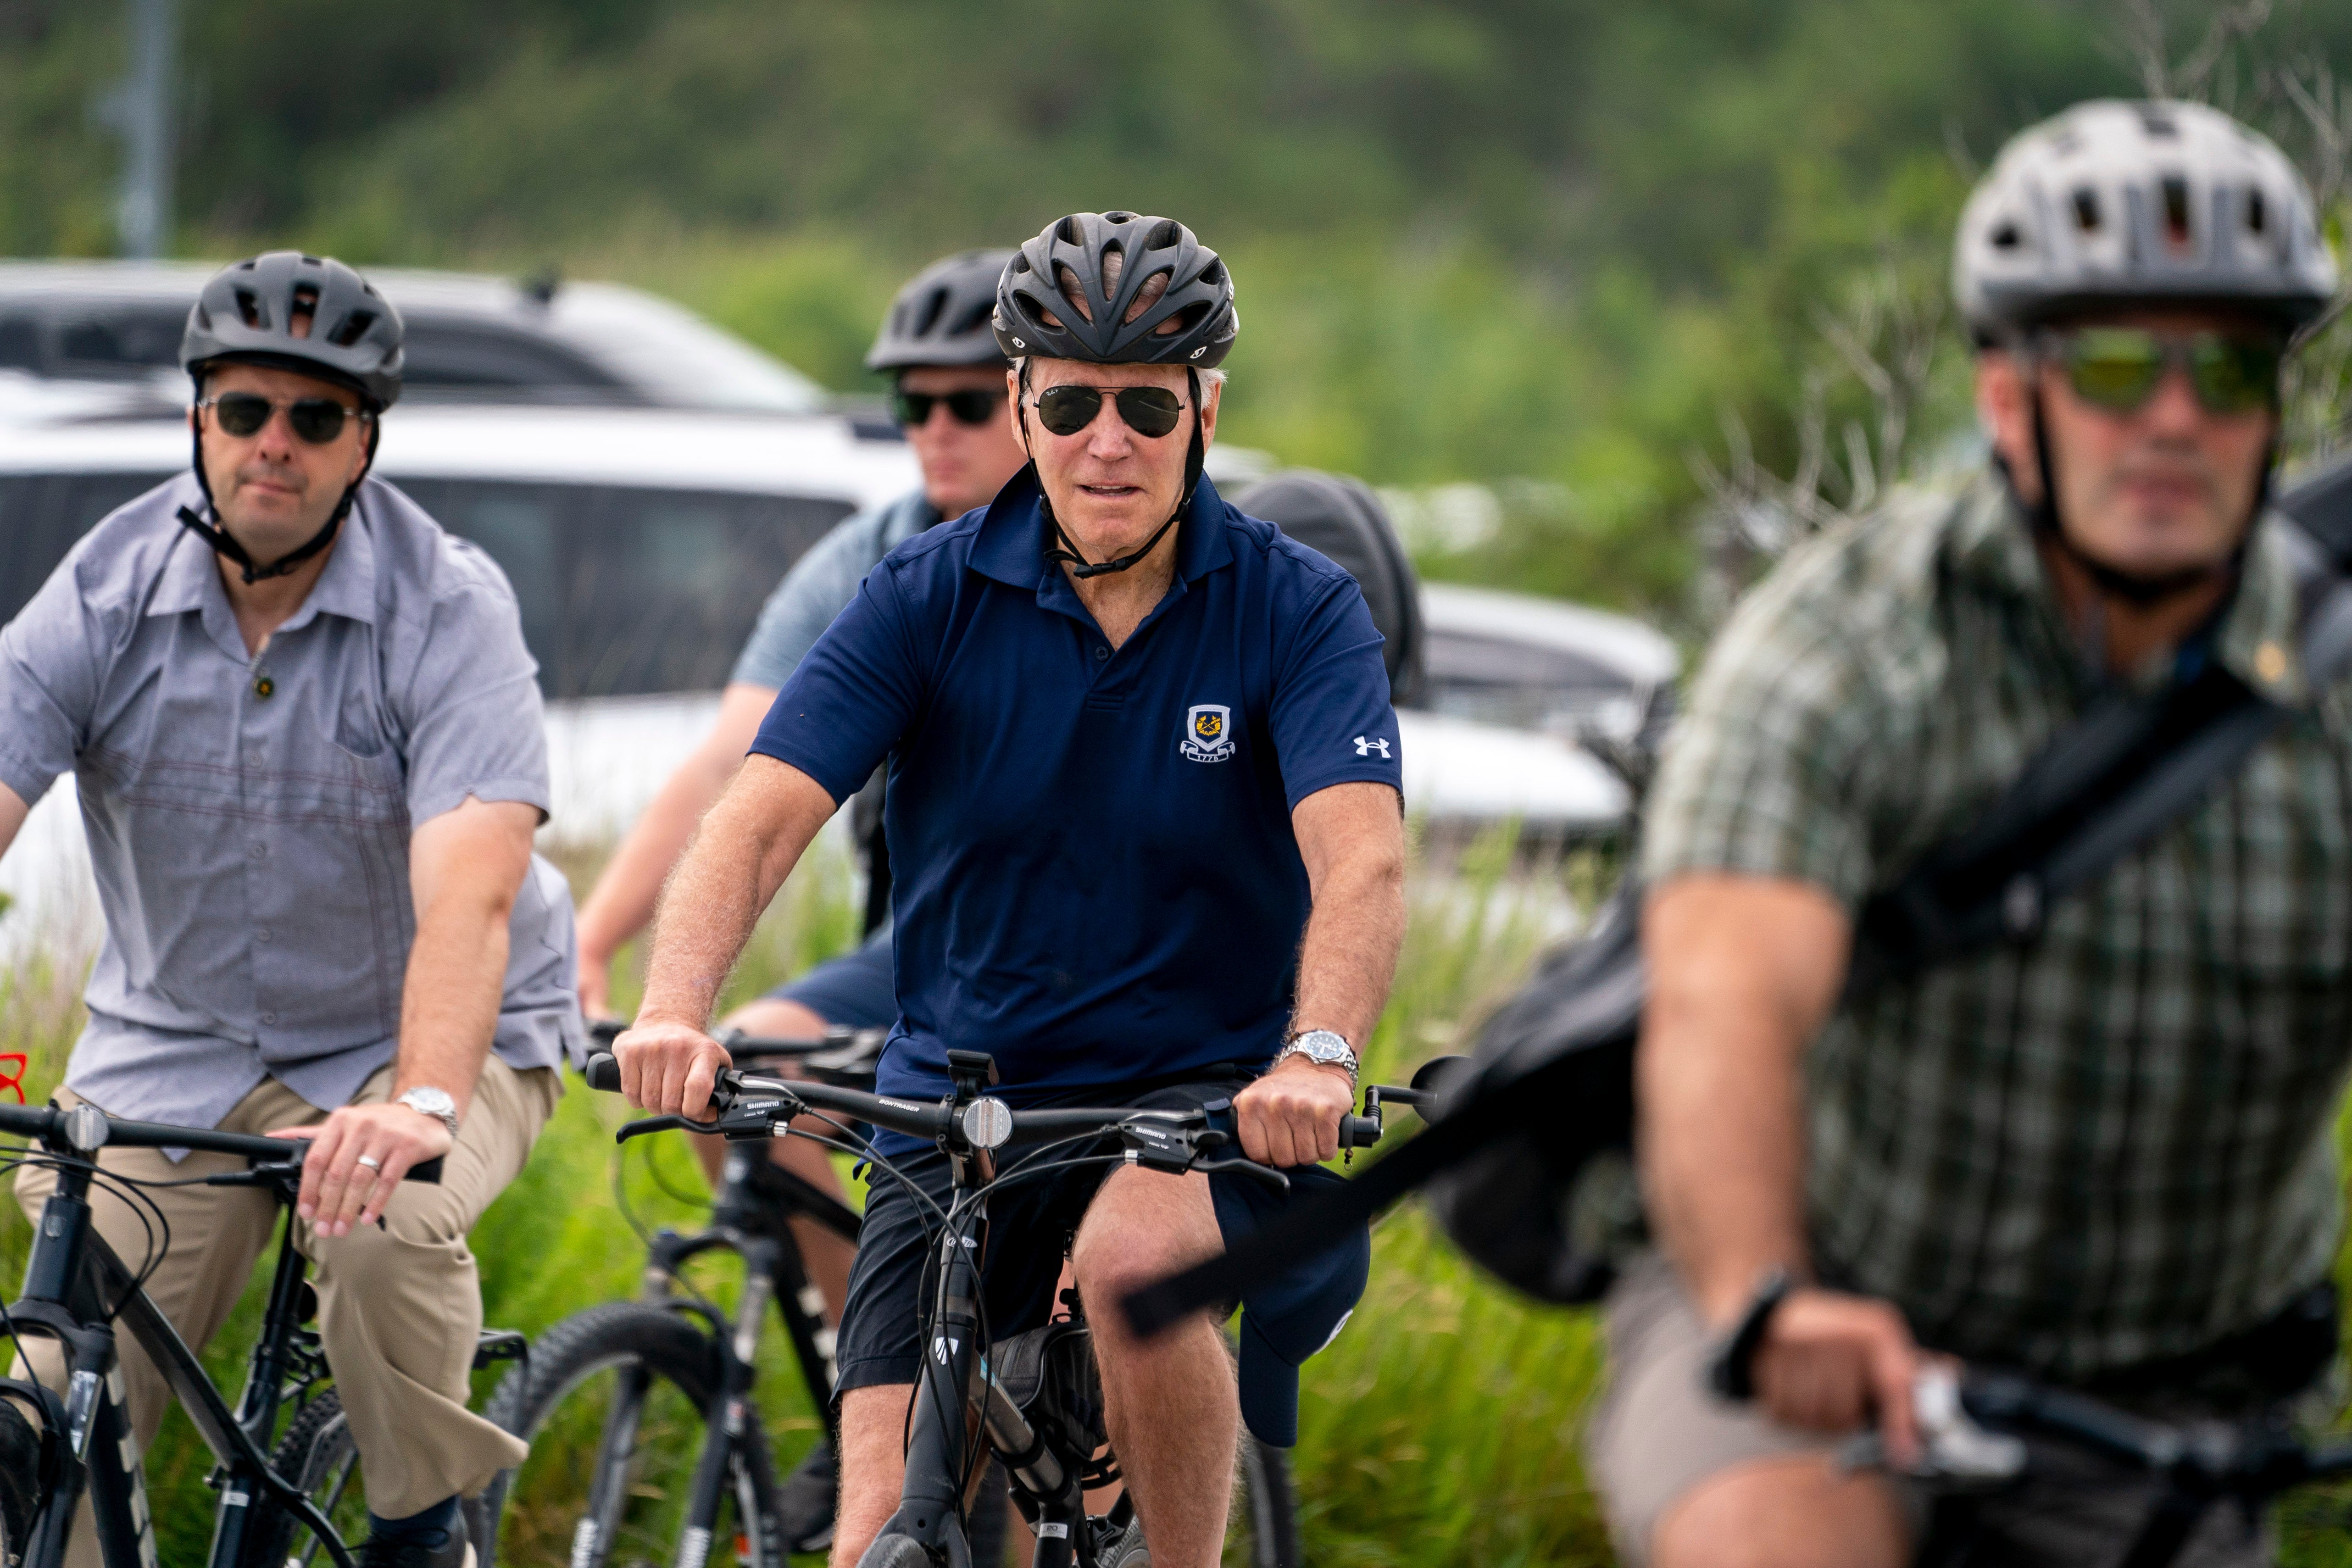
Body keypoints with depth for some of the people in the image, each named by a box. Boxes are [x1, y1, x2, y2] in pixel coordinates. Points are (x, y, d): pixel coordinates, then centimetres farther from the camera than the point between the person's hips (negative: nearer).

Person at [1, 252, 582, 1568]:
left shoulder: (448, 610, -18)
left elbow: (467, 890, -31)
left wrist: (422, 1108, -49)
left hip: (421, 1033, -3)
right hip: (175, 1044, 3)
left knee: (385, 1226, -33)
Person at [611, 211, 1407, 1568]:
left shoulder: (1296, 610, -7)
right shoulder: (931, 600, -4)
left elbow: (1362, 856, -22)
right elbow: (761, 818, -14)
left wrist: (1320, 1053, -43)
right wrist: (674, 1012, -34)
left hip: (1203, 1097, -2)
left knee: (1139, 1253, -35)